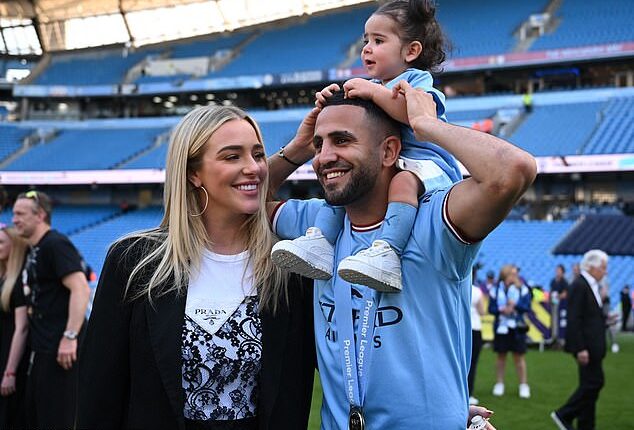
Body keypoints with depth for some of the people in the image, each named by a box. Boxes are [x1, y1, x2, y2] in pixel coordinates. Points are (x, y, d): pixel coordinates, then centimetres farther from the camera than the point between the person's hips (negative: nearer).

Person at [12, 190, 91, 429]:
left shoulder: (56, 245, -12)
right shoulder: (32, 251, 17)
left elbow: (81, 289, -21)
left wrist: (70, 337, -26)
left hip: (60, 349, -10)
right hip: (41, 349, 10)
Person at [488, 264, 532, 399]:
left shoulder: (522, 289, -1)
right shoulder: (495, 290, 1)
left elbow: (527, 307, -6)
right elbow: (491, 308, 0)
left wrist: (515, 305, -22)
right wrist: (501, 310, -18)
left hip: (517, 328, -1)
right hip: (501, 327, 1)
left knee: (519, 356, 1)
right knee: (501, 356, 8)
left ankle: (524, 385, 8)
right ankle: (499, 384, 18)